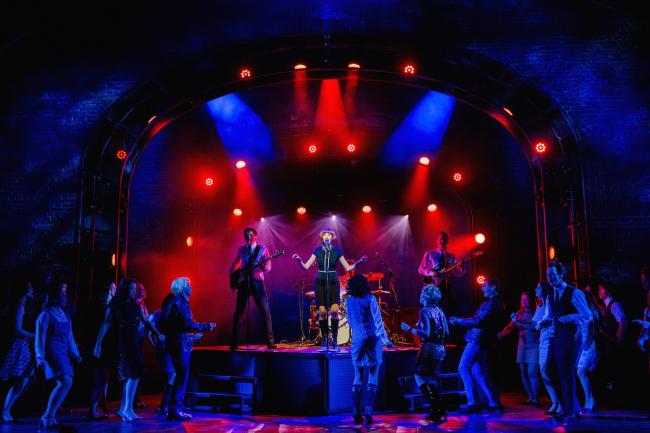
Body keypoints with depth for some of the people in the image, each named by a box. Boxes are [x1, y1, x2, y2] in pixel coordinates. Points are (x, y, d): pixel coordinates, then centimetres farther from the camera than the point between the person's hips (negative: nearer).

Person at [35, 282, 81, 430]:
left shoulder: (64, 315, 15)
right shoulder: (46, 315, -5)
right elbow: (40, 338, -8)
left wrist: (75, 354, 20)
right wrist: (40, 358, -13)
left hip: (64, 354, 8)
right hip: (53, 352, -8)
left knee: (64, 384, 6)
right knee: (65, 383, -20)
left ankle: (49, 418, 16)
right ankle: (47, 418, -13)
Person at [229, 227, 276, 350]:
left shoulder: (263, 249, 3)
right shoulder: (241, 249, 11)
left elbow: (268, 267, -3)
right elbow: (236, 263, 25)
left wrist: (264, 267, -25)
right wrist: (231, 274, 9)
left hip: (257, 281, -2)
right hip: (243, 281, 2)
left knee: (265, 310, -9)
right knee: (238, 311, 2)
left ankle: (270, 341, -4)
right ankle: (234, 342, 9)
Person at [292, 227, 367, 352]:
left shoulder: (337, 251, 0)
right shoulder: (317, 250, 2)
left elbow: (348, 268, 1)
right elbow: (306, 266, 0)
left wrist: (359, 262, -14)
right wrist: (299, 261, -18)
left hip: (333, 282, 0)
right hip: (320, 282, 0)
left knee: (334, 310, -13)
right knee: (322, 311, -6)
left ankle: (334, 341, -1)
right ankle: (324, 341, 6)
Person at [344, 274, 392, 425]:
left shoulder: (348, 301, 3)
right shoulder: (370, 299, -9)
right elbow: (378, 320, -10)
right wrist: (385, 339, -4)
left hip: (357, 340, 4)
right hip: (372, 339, -3)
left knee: (358, 377, 11)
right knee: (373, 377, 3)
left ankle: (356, 410, 4)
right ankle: (368, 410, -3)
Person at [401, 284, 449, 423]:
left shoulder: (425, 312, -13)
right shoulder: (439, 311, 9)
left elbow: (426, 333, -20)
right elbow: (446, 332, 11)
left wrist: (410, 329, -13)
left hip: (429, 349, -8)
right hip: (440, 349, 8)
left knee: (420, 377, 4)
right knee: (432, 378, 18)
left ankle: (436, 408, -3)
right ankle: (439, 409, 16)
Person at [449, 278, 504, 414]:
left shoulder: (493, 303, -16)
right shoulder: (495, 302, 17)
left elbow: (477, 321, -21)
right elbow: (478, 319, 19)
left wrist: (459, 321, -11)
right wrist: (460, 320, 13)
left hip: (477, 340, -10)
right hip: (479, 340, 10)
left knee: (463, 368, -4)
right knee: (478, 372, 13)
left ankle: (473, 403, -3)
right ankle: (495, 403, 15)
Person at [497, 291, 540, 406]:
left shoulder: (536, 313, -4)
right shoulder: (519, 313, 9)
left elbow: (534, 327, -18)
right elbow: (510, 327, 3)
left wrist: (519, 322, -23)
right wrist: (501, 334, -14)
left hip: (534, 346, -5)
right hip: (522, 345, 5)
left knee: (532, 373, -11)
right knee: (523, 374, 5)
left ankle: (535, 399, -1)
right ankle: (530, 397, 16)